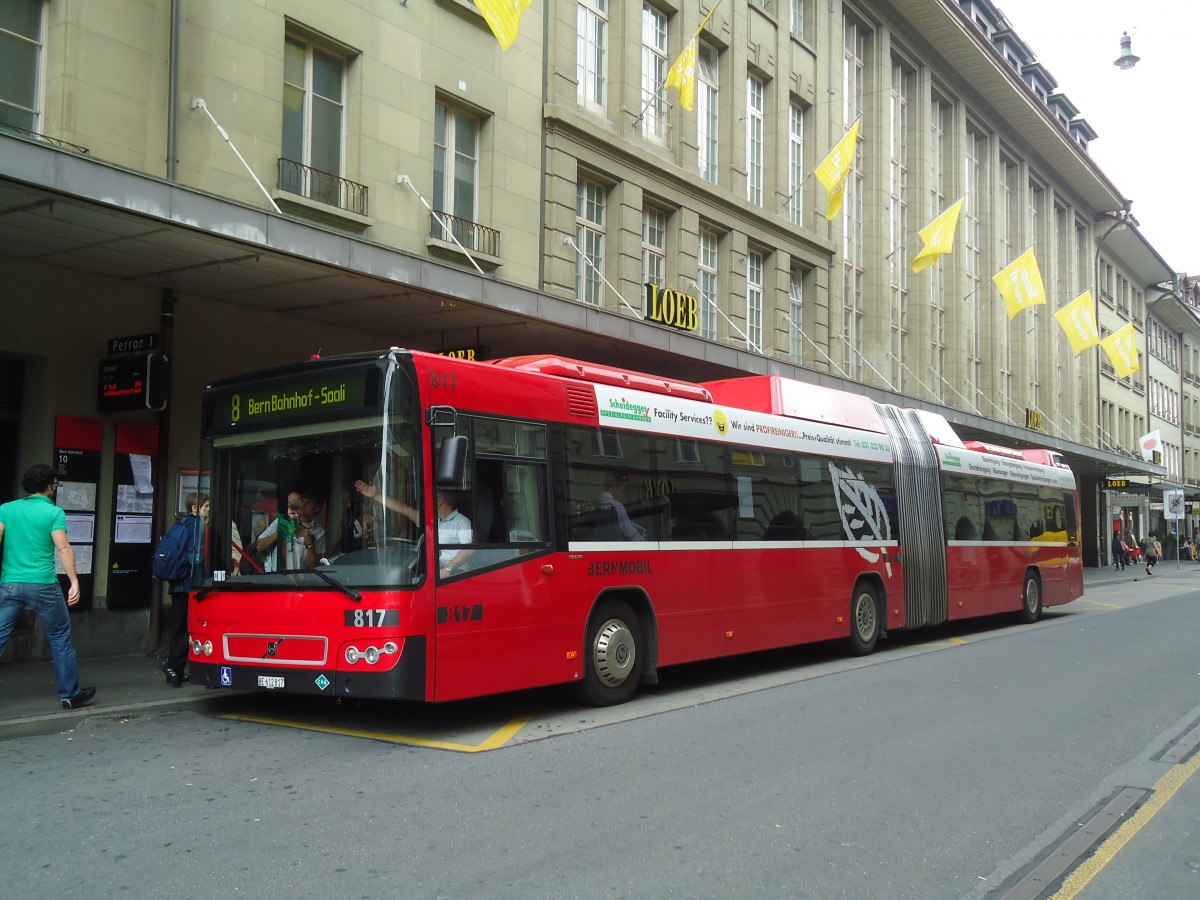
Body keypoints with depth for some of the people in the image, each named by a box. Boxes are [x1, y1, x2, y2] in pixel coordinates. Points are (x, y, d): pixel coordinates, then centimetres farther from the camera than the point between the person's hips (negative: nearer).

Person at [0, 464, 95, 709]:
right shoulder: (54, 513, -3)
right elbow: (63, 548, -12)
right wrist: (74, 582, -13)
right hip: (42, 585, -3)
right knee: (60, 638, 10)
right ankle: (70, 694, 17)